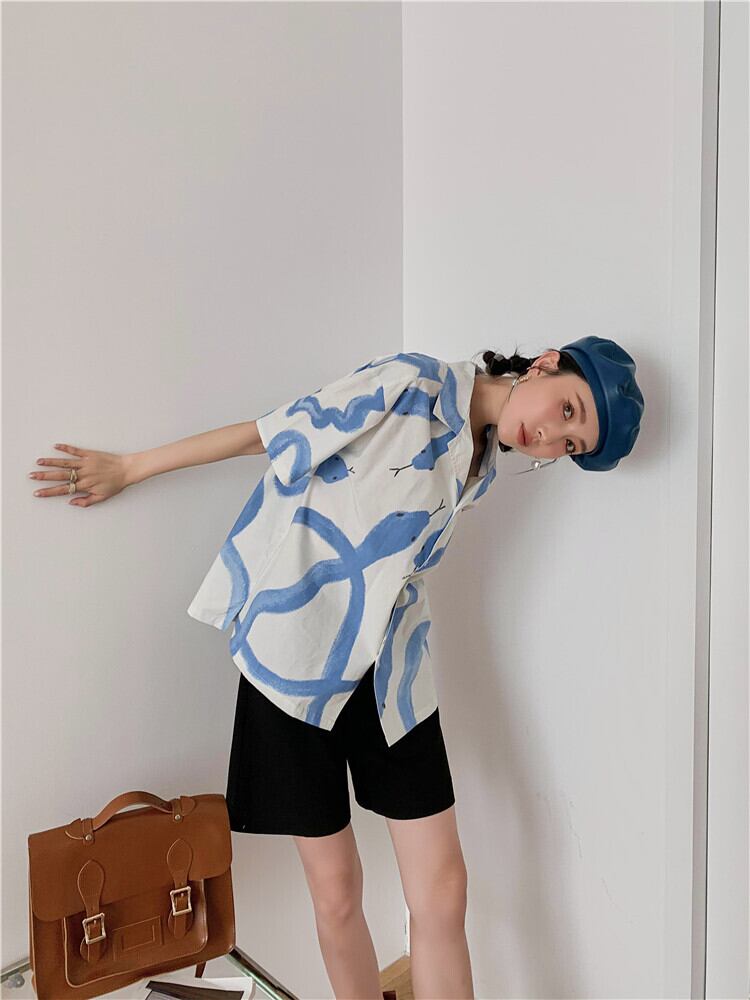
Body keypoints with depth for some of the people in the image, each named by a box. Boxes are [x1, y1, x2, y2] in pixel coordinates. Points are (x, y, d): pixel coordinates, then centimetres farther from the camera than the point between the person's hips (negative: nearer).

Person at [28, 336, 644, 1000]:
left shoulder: (481, 466, 9)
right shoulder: (410, 384, -11)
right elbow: (274, 433, -7)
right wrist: (126, 470, 2)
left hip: (391, 671, 5)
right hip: (296, 656, -5)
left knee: (442, 890, 3)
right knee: (336, 892, 7)